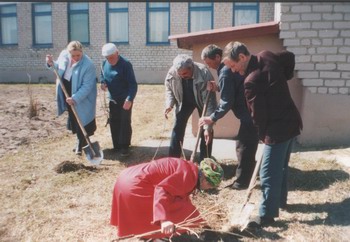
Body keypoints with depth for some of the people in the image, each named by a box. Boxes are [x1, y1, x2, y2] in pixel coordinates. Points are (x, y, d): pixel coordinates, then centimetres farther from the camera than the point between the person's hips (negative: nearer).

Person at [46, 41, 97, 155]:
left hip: (82, 99, -7)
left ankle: (81, 145, 18)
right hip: (67, 94, 7)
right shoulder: (63, 55, -7)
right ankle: (80, 143, 35)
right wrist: (51, 63, -6)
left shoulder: (88, 65, -26)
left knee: (81, 121, 1)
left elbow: (87, 86, -27)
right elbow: (59, 68, 15)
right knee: (73, 119, 17)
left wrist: (75, 98, -34)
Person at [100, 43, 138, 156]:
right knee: (113, 122, 12)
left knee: (125, 123, -4)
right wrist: (102, 83, -6)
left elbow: (133, 84, -22)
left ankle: (124, 147, 8)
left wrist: (129, 99, -34)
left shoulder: (126, 64, -19)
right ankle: (117, 145, 25)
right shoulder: (104, 64, 0)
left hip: (125, 100, -6)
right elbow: (102, 76, 19)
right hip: (112, 99, 6)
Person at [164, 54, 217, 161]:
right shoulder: (172, 72, -29)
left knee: (206, 131, -6)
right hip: (184, 101, 3)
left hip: (202, 101, -2)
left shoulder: (204, 74, -39)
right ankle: (172, 159, 14)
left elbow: (210, 102, -38)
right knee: (178, 128, 2)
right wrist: (169, 104, -23)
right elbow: (169, 89, -6)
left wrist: (208, 126, -42)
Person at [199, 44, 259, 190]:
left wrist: (212, 118, -13)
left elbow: (226, 102, -19)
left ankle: (242, 181, 9)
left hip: (249, 113, -10)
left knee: (243, 147, -1)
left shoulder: (225, 73, -17)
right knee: (247, 145, 19)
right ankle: (247, 175, 30)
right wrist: (217, 88, 10)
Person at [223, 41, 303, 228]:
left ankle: (267, 215, 10)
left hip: (277, 129, -10)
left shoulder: (251, 81, -25)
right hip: (292, 122, 10)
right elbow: (290, 56, 20)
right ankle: (280, 200, 39)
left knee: (268, 173, -1)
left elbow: (258, 114, -18)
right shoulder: (267, 56, 1)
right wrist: (284, 78, 17)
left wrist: (263, 134, -2)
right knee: (281, 166, 23)